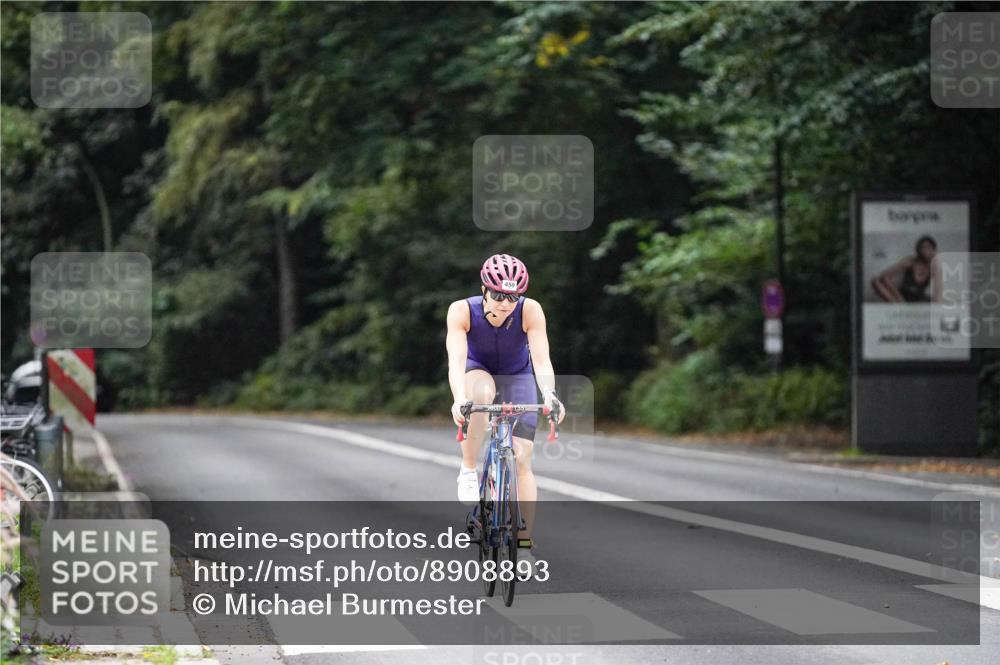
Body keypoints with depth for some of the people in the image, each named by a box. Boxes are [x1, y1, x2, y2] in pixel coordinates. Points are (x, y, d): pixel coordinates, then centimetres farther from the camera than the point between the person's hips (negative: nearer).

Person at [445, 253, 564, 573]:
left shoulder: (530, 311, -30)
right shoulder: (462, 311, -31)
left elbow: (542, 359, -38)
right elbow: (456, 360, -41)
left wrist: (549, 395, -57)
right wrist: (459, 400, -58)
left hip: (518, 377, 1)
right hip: (478, 372, -1)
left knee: (522, 459, -10)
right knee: (481, 392, -39)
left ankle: (524, 543, 0)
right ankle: (468, 472, -23)